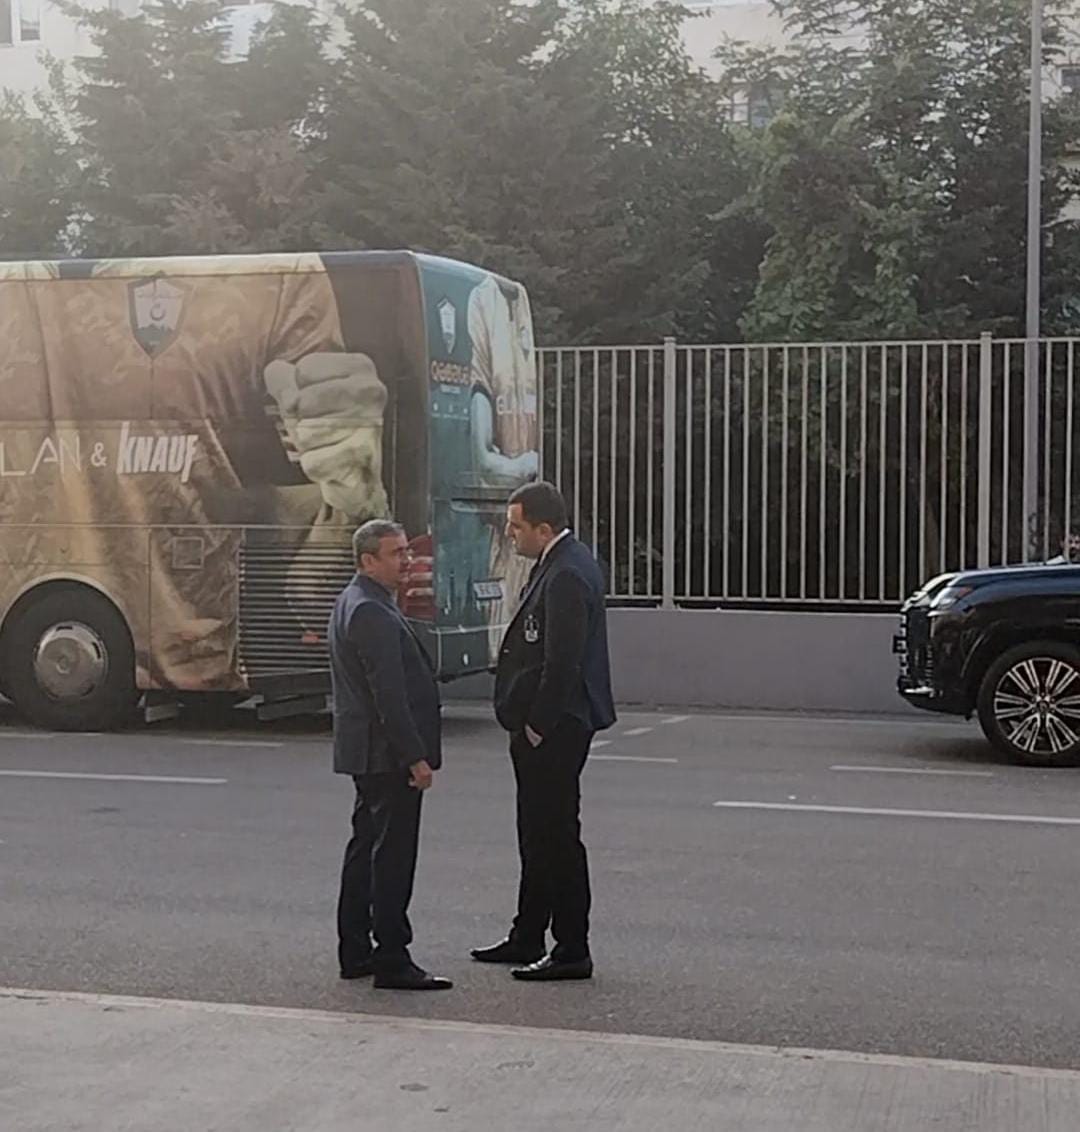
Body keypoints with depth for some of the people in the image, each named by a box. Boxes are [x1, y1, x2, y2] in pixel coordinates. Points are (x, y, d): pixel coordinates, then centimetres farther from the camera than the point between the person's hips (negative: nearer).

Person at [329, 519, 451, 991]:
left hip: (365, 752, 11)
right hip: (387, 752, -11)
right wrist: (415, 756, -21)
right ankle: (391, 960, -4)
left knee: (366, 847, 15)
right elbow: (389, 695, -23)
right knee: (393, 854, -7)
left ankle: (355, 952, 23)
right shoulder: (371, 613, -19)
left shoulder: (351, 603, 15)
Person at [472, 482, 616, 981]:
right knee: (536, 835, 18)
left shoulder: (567, 575, -20)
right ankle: (528, 939, 29)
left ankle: (572, 951, 5)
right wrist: (528, 724, 15)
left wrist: (537, 727, -17)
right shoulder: (556, 565, 13)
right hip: (540, 725, 11)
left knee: (557, 836, -3)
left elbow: (562, 662, -24)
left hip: (554, 730, -11)